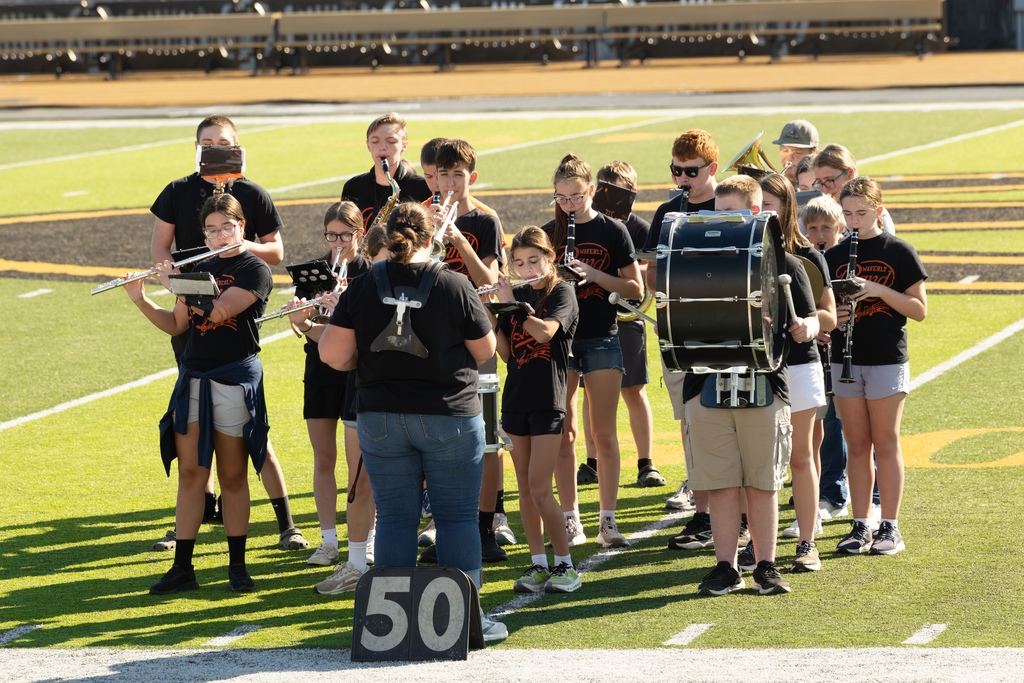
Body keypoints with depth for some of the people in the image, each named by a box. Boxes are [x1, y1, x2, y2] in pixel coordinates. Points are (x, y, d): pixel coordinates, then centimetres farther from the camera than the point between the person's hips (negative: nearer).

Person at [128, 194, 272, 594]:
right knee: (190, 473, 3)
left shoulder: (255, 271, -6)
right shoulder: (199, 270, 14)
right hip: (193, 377, 5)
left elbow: (219, 311, -19)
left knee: (232, 476, 2)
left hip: (235, 378, -5)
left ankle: (237, 565, 11)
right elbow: (175, 325, 14)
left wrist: (174, 283, -13)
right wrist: (141, 300, 0)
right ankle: (182, 568, 4)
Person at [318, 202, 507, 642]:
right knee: (456, 518, 5)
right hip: (448, 415, -2)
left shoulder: (362, 289, -4)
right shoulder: (454, 287, -9)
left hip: (379, 418, 2)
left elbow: (332, 354, -6)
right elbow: (485, 351, 0)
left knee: (394, 518, 7)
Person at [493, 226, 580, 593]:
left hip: (548, 401, -6)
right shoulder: (517, 294, 10)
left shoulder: (562, 293, -5)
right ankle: (538, 565, 12)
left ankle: (565, 565, 0)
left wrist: (510, 304, -15)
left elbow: (545, 332, -23)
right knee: (525, 487, 7)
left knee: (539, 489, -10)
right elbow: (505, 352, 7)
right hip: (516, 398, 6)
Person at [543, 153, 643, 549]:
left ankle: (608, 521, 5)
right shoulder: (547, 234, 5)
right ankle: (570, 520, 8)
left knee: (604, 433, 0)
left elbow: (635, 289, -1)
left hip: (602, 338, -2)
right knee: (564, 433, 2)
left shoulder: (612, 231, 0)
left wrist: (593, 275, -15)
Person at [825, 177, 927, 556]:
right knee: (856, 445, 6)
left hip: (888, 359, -4)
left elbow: (919, 309, -5)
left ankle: (890, 527, 4)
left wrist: (877, 290, -17)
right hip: (845, 358, 4)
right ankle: (860, 526, 11)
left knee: (885, 444, -1)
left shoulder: (899, 253, -3)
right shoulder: (834, 256, 8)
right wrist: (832, 317, -9)